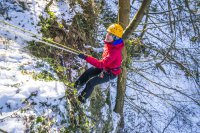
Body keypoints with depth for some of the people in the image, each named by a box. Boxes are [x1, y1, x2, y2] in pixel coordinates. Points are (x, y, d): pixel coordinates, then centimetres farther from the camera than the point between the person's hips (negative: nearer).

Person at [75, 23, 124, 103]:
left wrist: (86, 58, -45)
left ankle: (83, 98, 11)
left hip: (110, 73, -8)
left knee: (91, 82, -11)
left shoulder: (114, 52, -39)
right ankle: (77, 85, 29)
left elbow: (101, 64, -43)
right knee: (88, 72, 9)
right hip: (105, 66, 9)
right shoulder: (110, 44, -11)